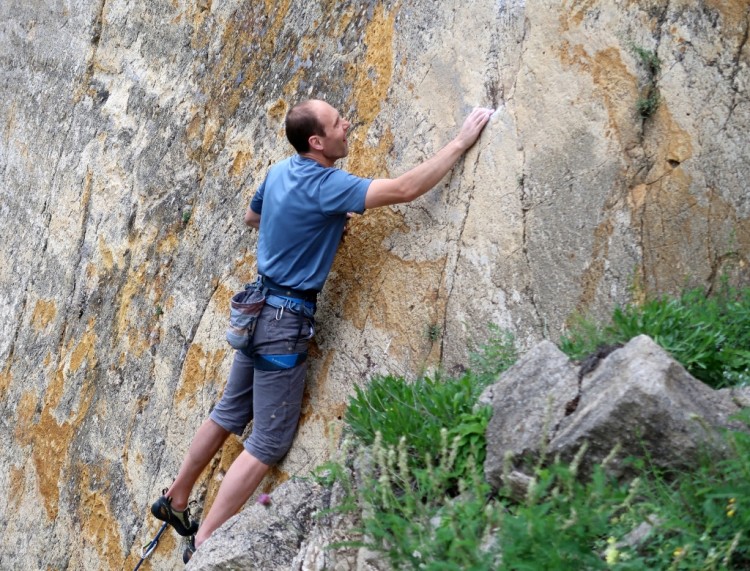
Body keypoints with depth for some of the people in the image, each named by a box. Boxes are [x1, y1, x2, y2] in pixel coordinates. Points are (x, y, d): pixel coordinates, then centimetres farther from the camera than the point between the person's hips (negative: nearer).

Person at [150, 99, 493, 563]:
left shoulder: (279, 172, 5)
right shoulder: (324, 187, -21)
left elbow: (252, 217, 24)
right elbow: (406, 189, -26)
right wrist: (462, 141, -19)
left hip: (257, 308, 9)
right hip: (286, 321, -9)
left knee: (230, 414, 22)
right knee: (269, 443, -1)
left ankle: (176, 499, 35)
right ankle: (203, 545, 2)